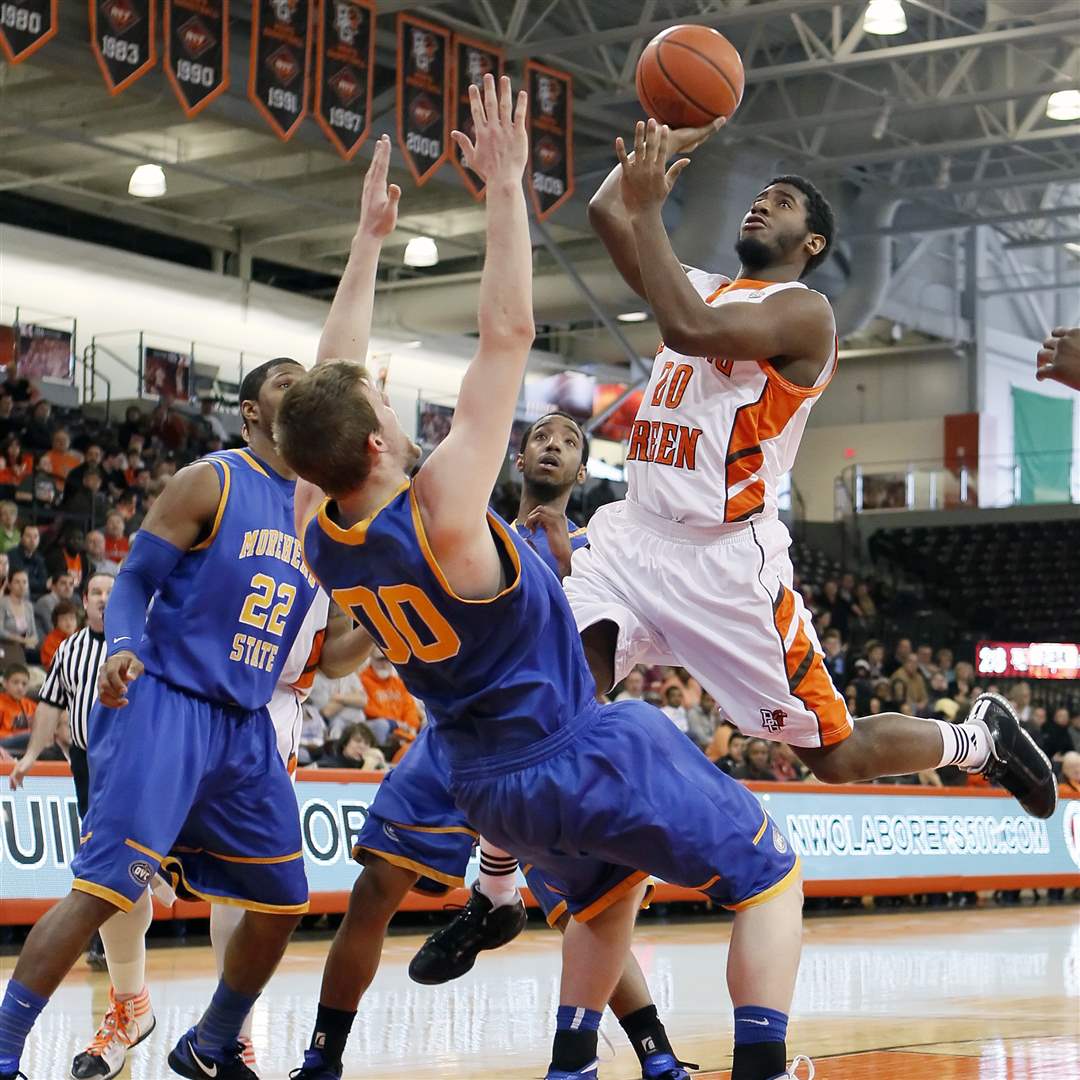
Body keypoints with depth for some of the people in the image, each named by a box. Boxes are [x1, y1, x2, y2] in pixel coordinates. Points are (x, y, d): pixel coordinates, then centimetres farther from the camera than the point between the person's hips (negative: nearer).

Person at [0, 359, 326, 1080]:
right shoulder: (210, 482, -5)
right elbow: (134, 580, -7)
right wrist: (123, 648, -25)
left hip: (247, 728, 7)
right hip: (165, 706, -7)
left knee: (281, 903, 9)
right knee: (103, 889, -16)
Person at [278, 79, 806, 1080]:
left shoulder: (314, 528, -7)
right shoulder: (439, 507, -26)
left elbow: (330, 378, 6)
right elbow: (507, 332, -24)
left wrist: (370, 232, 10)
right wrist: (504, 187, -18)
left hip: (485, 786, 7)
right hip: (582, 761, -7)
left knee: (609, 891, 34)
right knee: (769, 879, 8)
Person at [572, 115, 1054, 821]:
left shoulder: (804, 312, -7)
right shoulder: (705, 289, 18)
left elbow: (689, 328, -25)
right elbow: (605, 212, 10)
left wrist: (649, 208, -20)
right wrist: (680, 133, 12)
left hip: (726, 559, -7)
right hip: (632, 540, 7)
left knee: (836, 756, 1)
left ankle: (979, 740, 28)